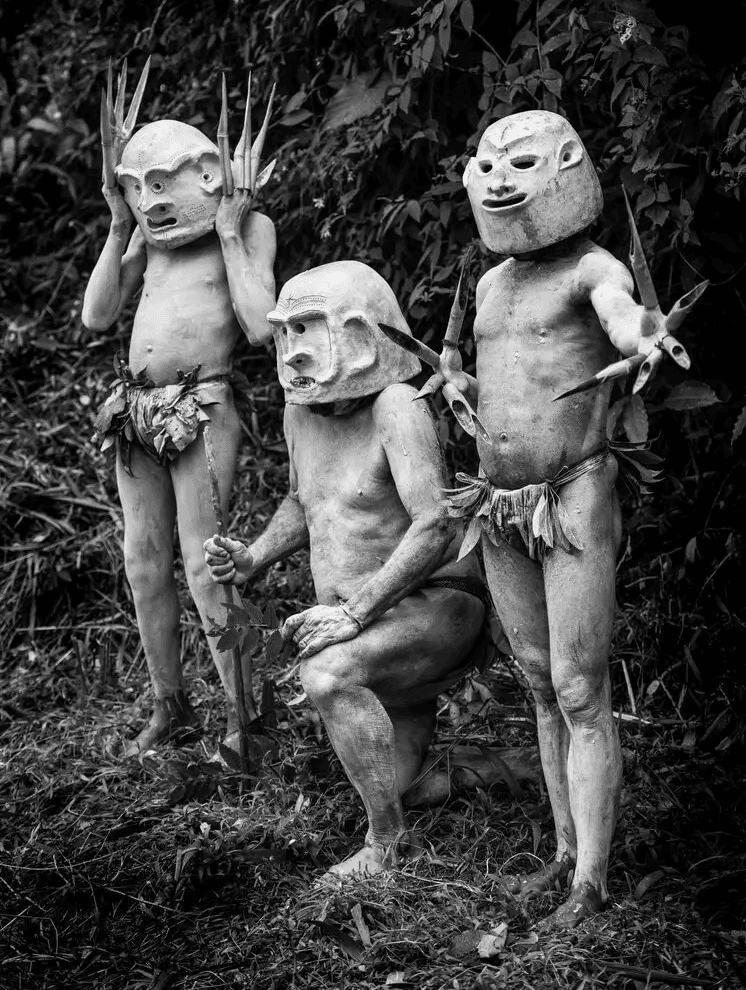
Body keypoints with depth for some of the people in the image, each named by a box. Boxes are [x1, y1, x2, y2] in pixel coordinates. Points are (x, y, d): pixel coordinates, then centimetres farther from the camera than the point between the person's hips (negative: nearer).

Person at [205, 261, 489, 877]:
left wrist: (353, 612, -32)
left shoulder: (397, 408, -20)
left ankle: (391, 842, -20)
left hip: (436, 603, -9)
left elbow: (434, 526, -30)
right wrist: (252, 560, 4)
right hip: (364, 623, 9)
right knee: (395, 777, 14)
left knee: (329, 676, -35)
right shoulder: (303, 407, 5)